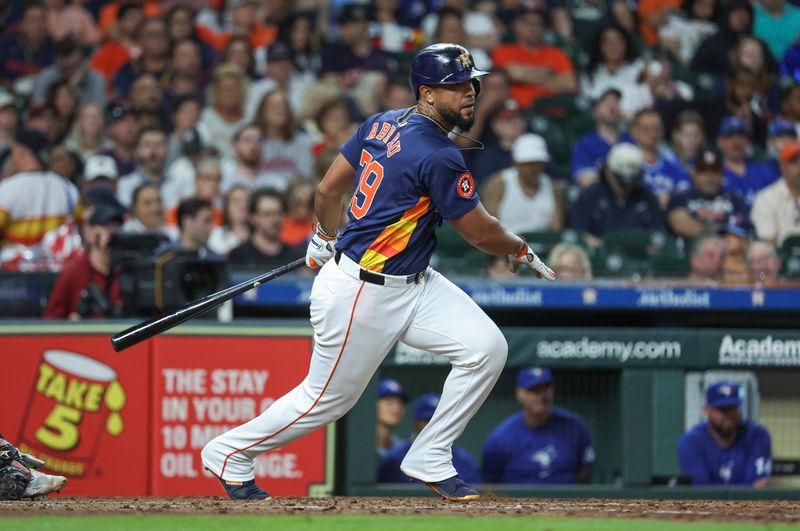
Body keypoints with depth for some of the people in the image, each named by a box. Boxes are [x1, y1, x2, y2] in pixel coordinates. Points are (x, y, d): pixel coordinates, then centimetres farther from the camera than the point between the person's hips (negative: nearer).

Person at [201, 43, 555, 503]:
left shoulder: (382, 124, 3)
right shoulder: (440, 157, -23)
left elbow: (329, 189, 12)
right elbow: (479, 231, -14)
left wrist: (326, 238, 30)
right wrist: (521, 252, 6)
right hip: (362, 295, -9)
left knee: (487, 348, -2)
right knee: (326, 399, 6)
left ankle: (429, 461, 9)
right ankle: (230, 454, 27)